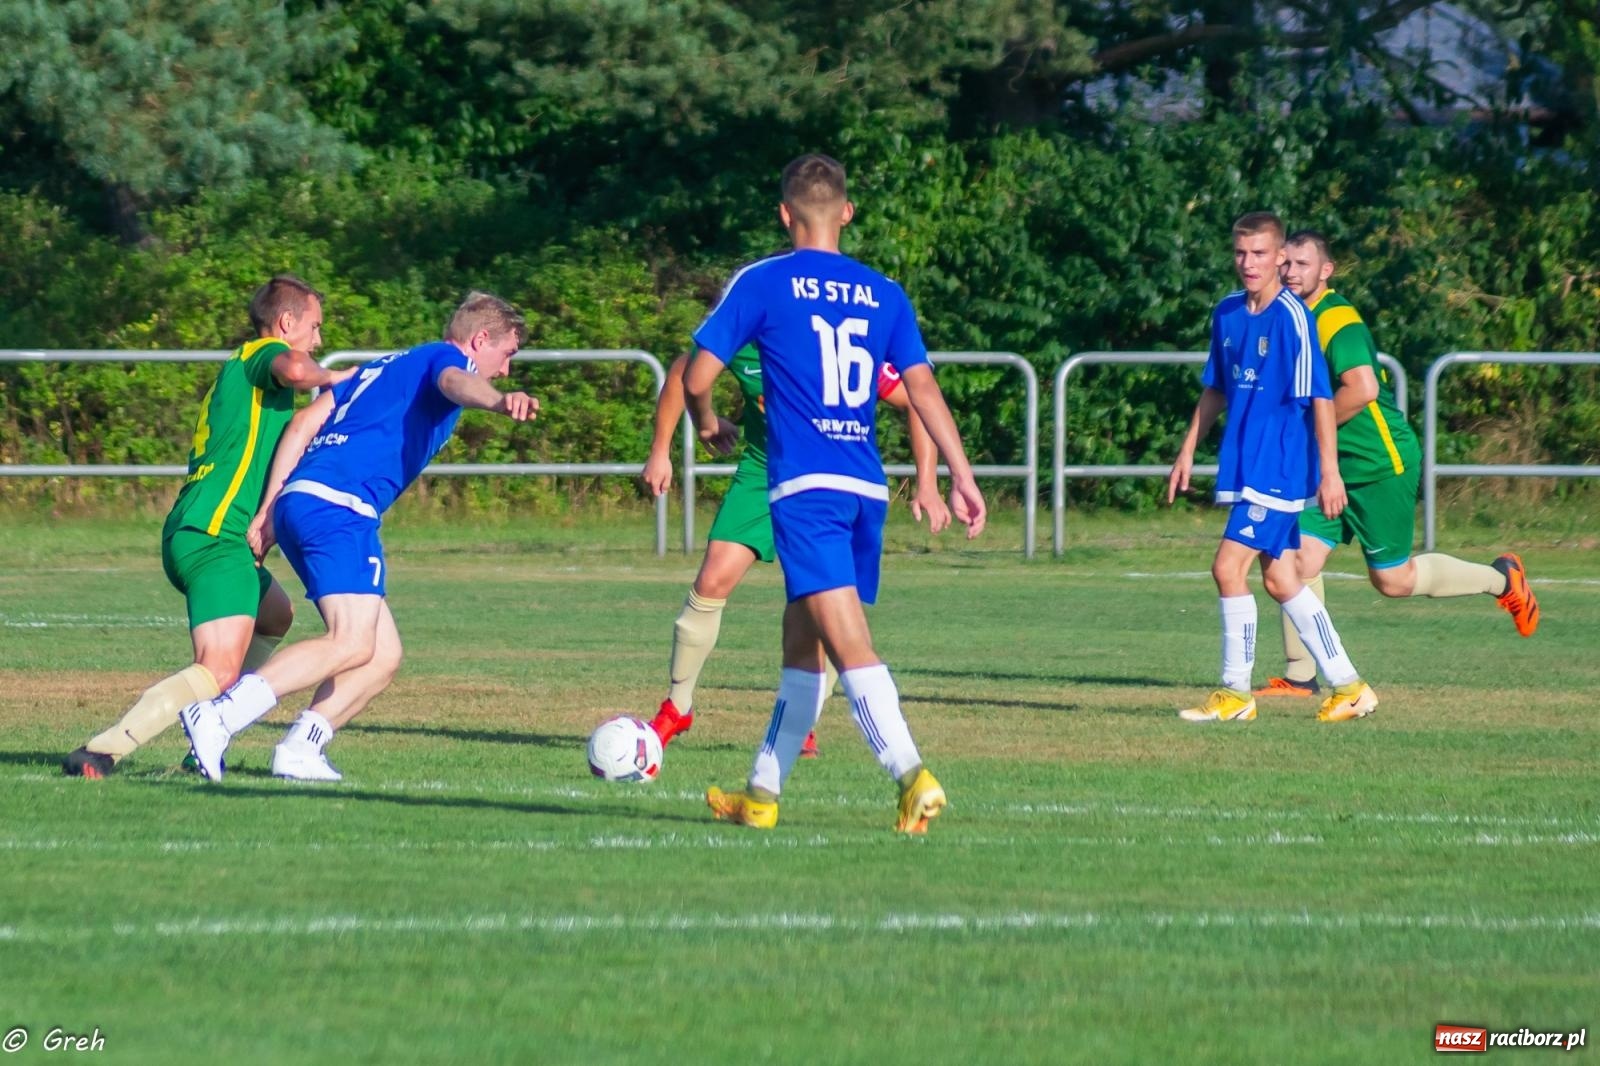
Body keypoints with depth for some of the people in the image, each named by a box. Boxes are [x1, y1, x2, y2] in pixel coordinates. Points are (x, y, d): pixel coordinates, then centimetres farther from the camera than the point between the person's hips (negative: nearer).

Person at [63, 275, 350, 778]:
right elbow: (293, 370, -24)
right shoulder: (263, 354, -1)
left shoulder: (234, 370, 26)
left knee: (276, 616, 33)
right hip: (217, 537, -10)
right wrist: (331, 377, -6)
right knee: (218, 672, -21)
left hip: (188, 533, 10)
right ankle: (100, 753, -31)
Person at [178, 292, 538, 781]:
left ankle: (299, 750, -5)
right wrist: (500, 402, -42)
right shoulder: (444, 357, 7)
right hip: (340, 506, -9)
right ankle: (220, 715, -31)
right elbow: (456, 383, -19)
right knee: (352, 645, -20)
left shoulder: (384, 367, 31)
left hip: (297, 502, 9)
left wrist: (268, 510, 18)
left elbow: (304, 423, 23)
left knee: (383, 655, 9)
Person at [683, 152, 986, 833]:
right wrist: (962, 479, 4)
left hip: (805, 487, -5)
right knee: (800, 641, 16)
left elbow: (697, 378, 1)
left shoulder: (762, 284, 1)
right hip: (867, 491, 5)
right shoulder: (883, 295, 12)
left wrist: (707, 423, 23)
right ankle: (762, 795, 23)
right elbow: (923, 388, 5)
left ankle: (912, 774, -31)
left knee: (849, 644, -15)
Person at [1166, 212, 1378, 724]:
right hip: (1243, 463, 8)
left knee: (1229, 566, -12)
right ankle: (1347, 686, 17)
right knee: (1280, 579, 9)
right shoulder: (1227, 313, 8)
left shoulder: (1292, 316, -14)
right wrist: (1188, 451, 18)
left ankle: (1236, 691, -3)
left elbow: (1320, 398, -14)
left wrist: (1329, 471, -16)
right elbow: (1215, 389, 20)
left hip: (1280, 465, -8)